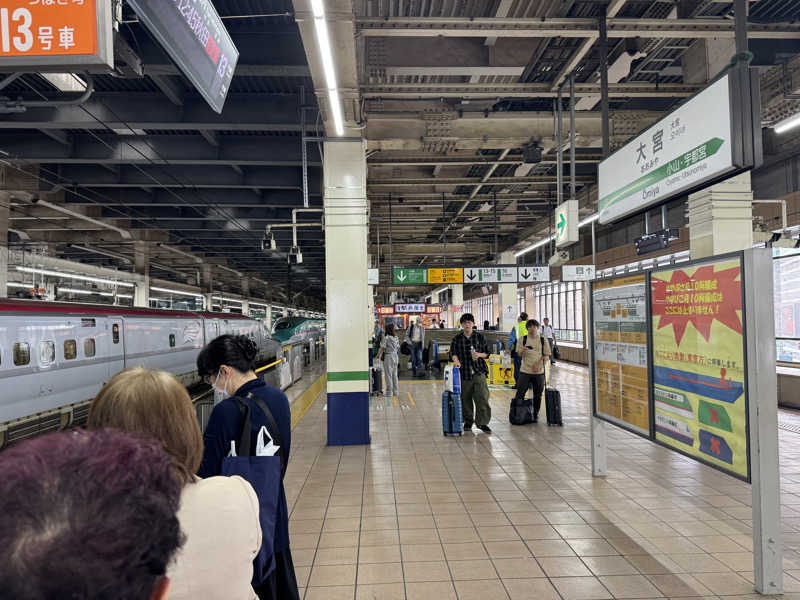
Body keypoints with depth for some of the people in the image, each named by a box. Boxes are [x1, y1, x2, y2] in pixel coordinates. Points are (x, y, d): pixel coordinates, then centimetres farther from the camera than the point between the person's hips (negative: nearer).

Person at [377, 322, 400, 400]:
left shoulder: (386, 337, -12)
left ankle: (389, 393, 0)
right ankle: (395, 392, 17)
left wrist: (378, 356, -4)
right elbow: (398, 348, 9)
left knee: (388, 375, -1)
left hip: (388, 357, -6)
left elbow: (382, 348, -13)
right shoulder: (396, 338, 6)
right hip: (395, 356, 6)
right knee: (394, 375, 12)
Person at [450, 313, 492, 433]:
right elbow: (453, 352, -3)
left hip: (478, 371, 0)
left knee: (482, 397, -7)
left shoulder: (480, 337, 7)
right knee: (465, 398, 5)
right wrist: (456, 360, -24)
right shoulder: (457, 339, 6)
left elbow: (487, 353, 11)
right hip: (464, 371, 1)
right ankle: (468, 421, 22)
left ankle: (482, 422, 2)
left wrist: (479, 354, -10)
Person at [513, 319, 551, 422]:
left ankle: (535, 415, 19)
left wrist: (538, 364, -13)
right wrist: (522, 350, -20)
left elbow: (546, 355, 4)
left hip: (539, 372, 1)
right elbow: (519, 354, 3)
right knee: (520, 393, -1)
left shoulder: (543, 340, 4)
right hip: (525, 371, -1)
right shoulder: (522, 339, 3)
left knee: (537, 395, 6)